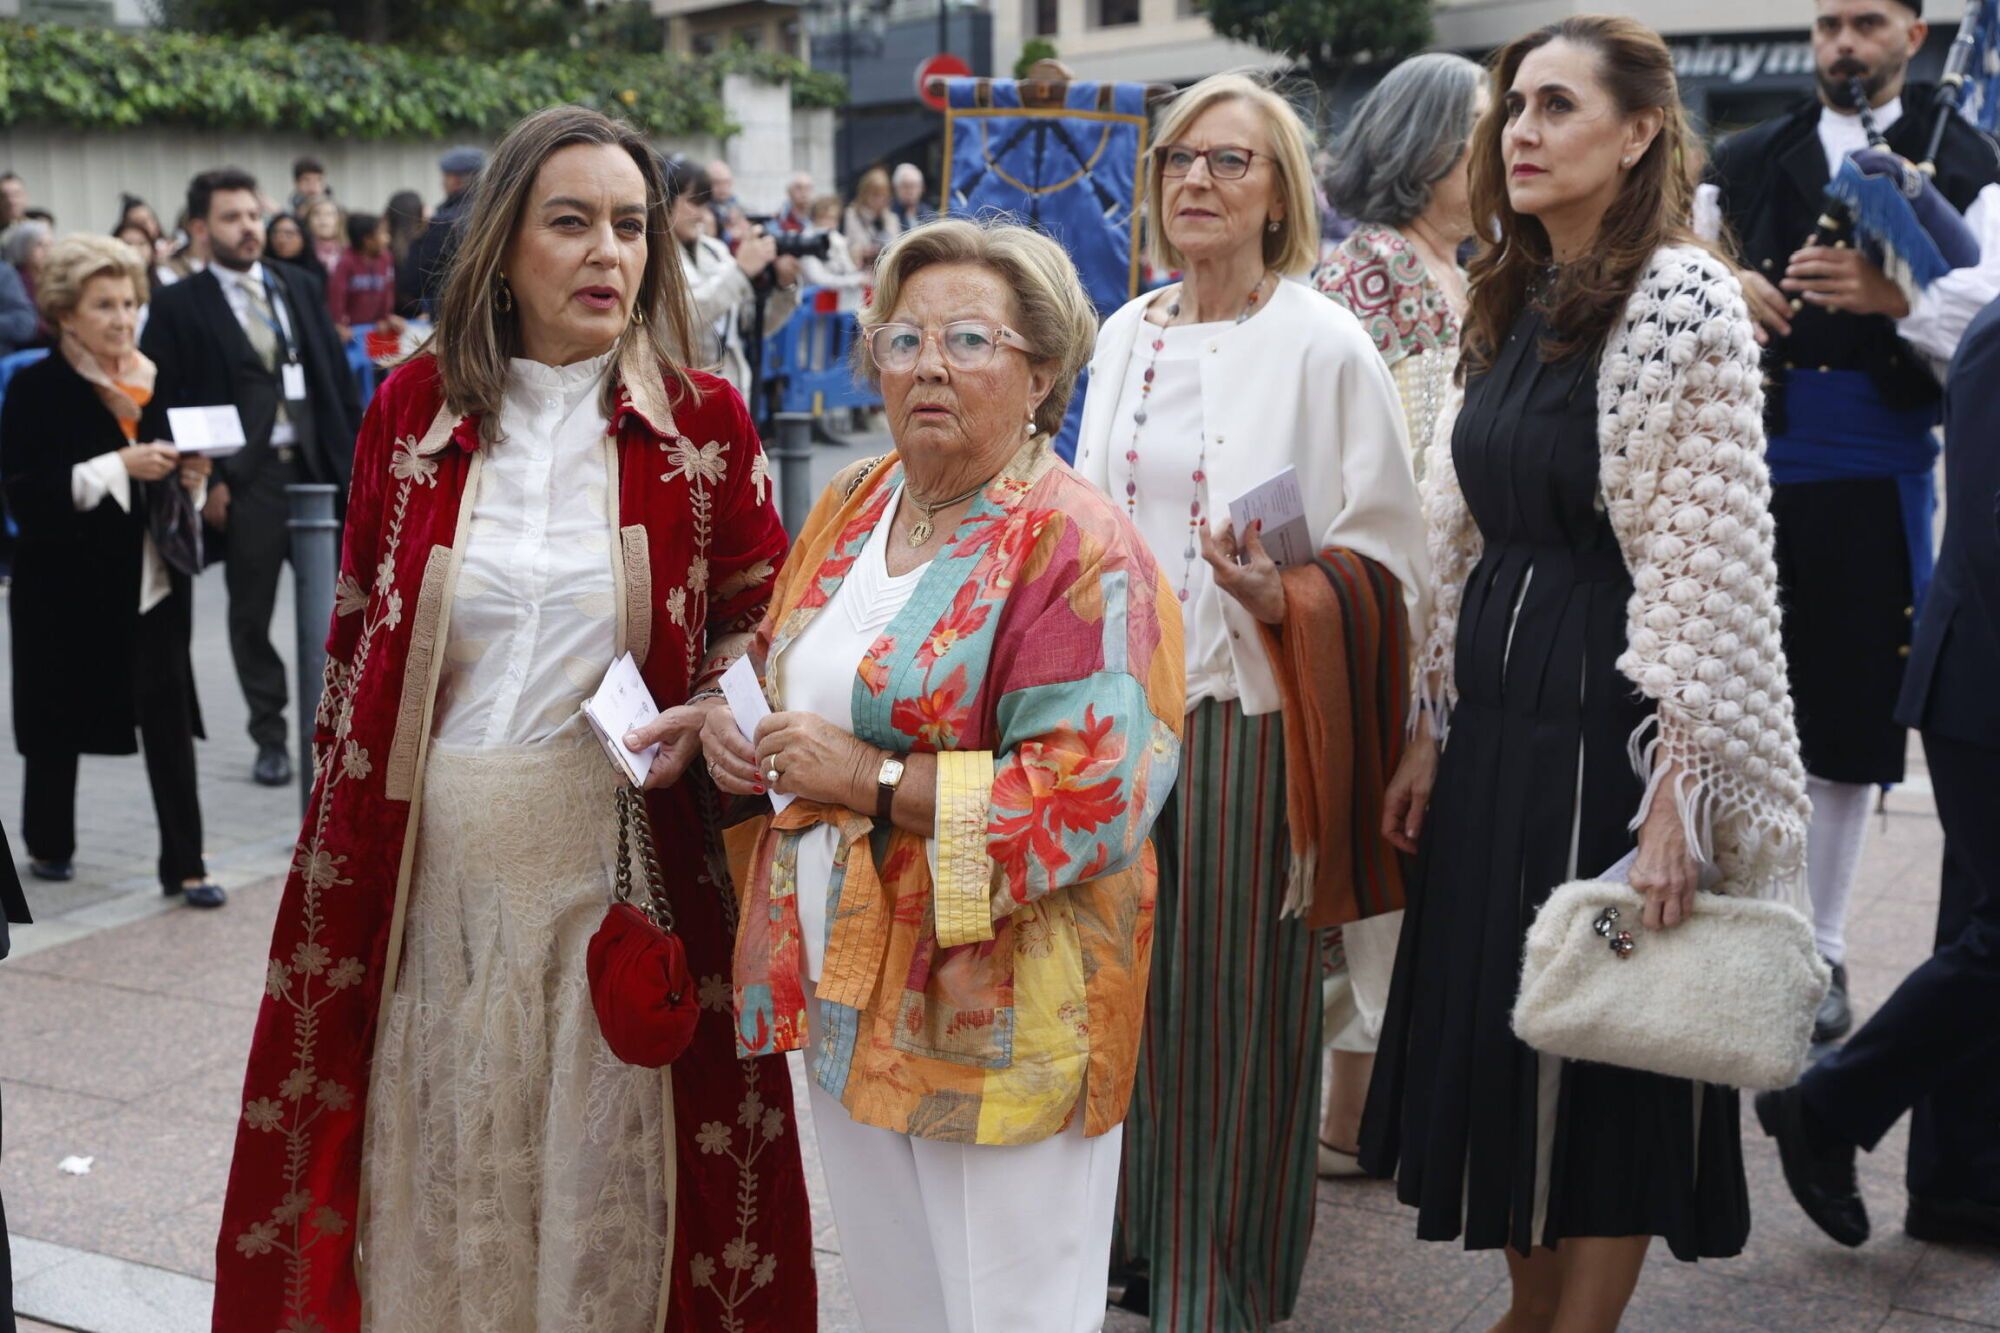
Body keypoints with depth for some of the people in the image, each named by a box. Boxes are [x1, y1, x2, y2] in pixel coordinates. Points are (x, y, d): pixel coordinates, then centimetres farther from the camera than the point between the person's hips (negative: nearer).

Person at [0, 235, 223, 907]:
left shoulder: (156, 379, 8)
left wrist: (189, 478, -3)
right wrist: (118, 467, -22)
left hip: (153, 580, 3)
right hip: (69, 585, -3)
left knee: (170, 721, -2)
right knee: (59, 719, 11)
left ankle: (184, 864, 3)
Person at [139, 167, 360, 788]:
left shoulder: (301, 288, 11)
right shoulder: (178, 306, -2)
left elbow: (337, 375, 13)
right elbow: (163, 405, -4)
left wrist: (354, 455, 6)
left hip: (318, 464, 3)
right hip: (246, 478, -3)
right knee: (251, 613, 6)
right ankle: (270, 737, 17)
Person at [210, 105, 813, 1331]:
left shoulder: (703, 420, -2)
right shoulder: (415, 405, 2)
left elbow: (762, 616, 6)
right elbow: (358, 630, 8)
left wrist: (699, 717, -14)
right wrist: (339, 833, 7)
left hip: (625, 841, -1)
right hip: (433, 849, 2)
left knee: (607, 1157, 9)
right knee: (439, 1157, 14)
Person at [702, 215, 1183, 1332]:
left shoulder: (1078, 550, -16)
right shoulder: (852, 507, 8)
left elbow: (1094, 797, -25)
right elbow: (788, 672, 22)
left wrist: (870, 779, -22)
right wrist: (734, 723, -1)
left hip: (998, 1022, -7)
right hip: (842, 986, 7)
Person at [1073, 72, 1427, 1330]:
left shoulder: (1325, 344, -7)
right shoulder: (1128, 336, 10)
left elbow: (1389, 561, -8)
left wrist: (1285, 597, -25)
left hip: (1251, 718, -5)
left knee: (1236, 1004, 4)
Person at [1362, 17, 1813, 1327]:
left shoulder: (1683, 300, -13)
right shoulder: (1515, 301, 10)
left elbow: (1709, 569, -17)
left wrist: (1677, 795, -20)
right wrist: (1431, 732, 13)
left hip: (1608, 718, -8)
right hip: (1497, 708, 8)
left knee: (1602, 1046, 5)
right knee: (1496, 1020, 15)